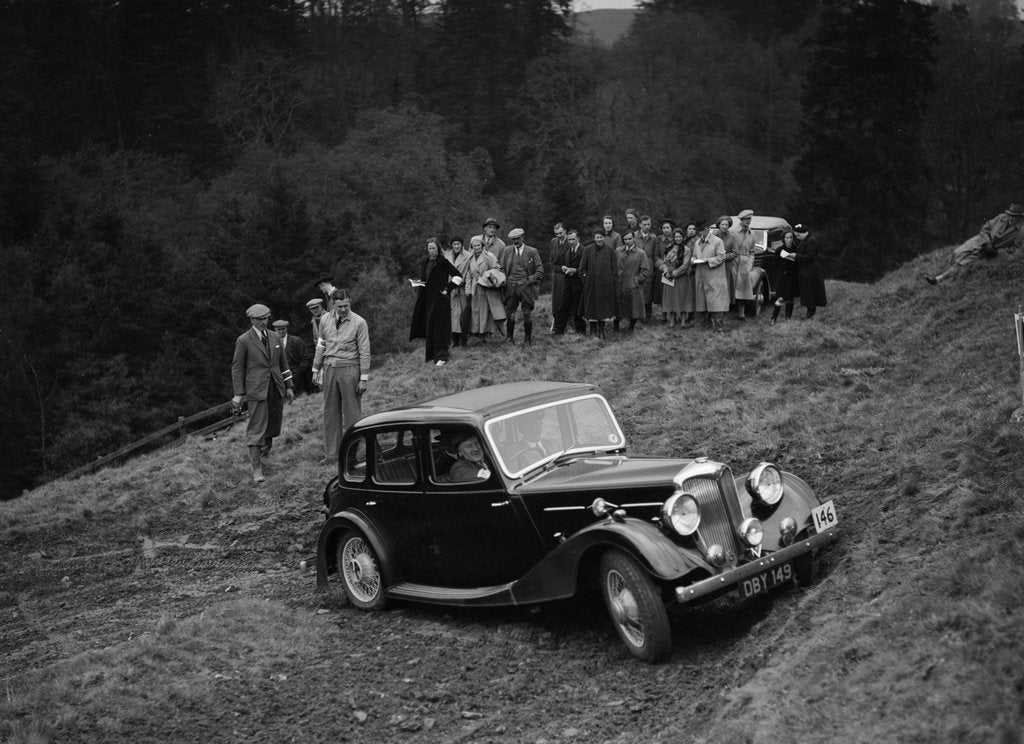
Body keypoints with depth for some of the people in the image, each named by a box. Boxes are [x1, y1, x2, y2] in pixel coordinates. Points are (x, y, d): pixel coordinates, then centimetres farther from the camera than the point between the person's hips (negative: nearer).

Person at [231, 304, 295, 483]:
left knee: (272, 428, 9)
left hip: (276, 389, 5)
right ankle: (256, 468, -4)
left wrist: (288, 387, 16)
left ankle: (260, 456, 30)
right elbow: (237, 367, -1)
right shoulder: (243, 340, -3)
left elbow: (283, 363, 18)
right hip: (257, 390, -5)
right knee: (257, 429, -7)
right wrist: (238, 394, -6)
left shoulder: (274, 338, 11)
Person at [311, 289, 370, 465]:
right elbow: (321, 346, 15)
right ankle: (331, 453, 13)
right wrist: (316, 369, 13)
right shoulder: (325, 320, 7)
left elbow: (364, 352, -5)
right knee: (330, 412, 7)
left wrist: (364, 378, -8)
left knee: (351, 412, -2)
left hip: (349, 369, -4)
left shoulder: (359, 323, -6)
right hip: (329, 369, 4)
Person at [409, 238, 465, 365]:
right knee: (429, 326, 8)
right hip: (428, 299, 6)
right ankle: (430, 354, 18)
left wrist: (447, 289, -13)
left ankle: (441, 357, -4)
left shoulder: (443, 262, -9)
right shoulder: (426, 262, 11)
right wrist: (419, 283, 2)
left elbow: (458, 275, -12)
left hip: (440, 299, -6)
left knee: (440, 327, -6)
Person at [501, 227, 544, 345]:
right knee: (509, 313, -1)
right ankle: (509, 337, 10)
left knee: (527, 313, 1)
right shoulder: (507, 251, 10)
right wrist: (505, 281, 3)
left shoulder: (532, 252, 2)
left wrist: (529, 281, -7)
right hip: (511, 287, 2)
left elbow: (540, 271, 2)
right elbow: (503, 268, 16)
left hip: (526, 287, -2)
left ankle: (528, 338, 12)